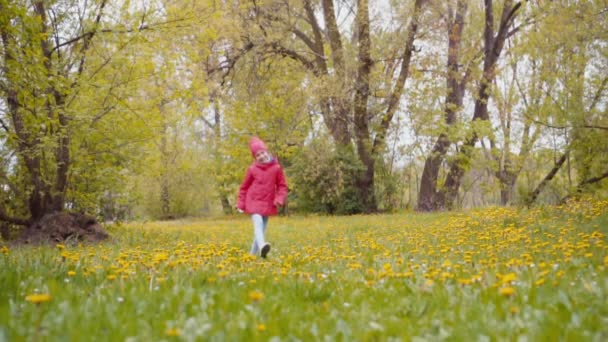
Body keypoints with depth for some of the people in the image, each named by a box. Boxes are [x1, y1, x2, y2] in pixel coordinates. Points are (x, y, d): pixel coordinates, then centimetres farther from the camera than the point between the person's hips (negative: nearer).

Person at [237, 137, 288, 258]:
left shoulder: (276, 168, -1)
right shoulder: (252, 169, -1)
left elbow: (282, 186, 5)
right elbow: (244, 187, 9)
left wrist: (279, 199, -11)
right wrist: (241, 204, 5)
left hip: (268, 204, 2)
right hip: (254, 202, -2)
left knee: (262, 228, 6)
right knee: (258, 223, -24)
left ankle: (253, 254, 19)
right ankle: (262, 247, -45)